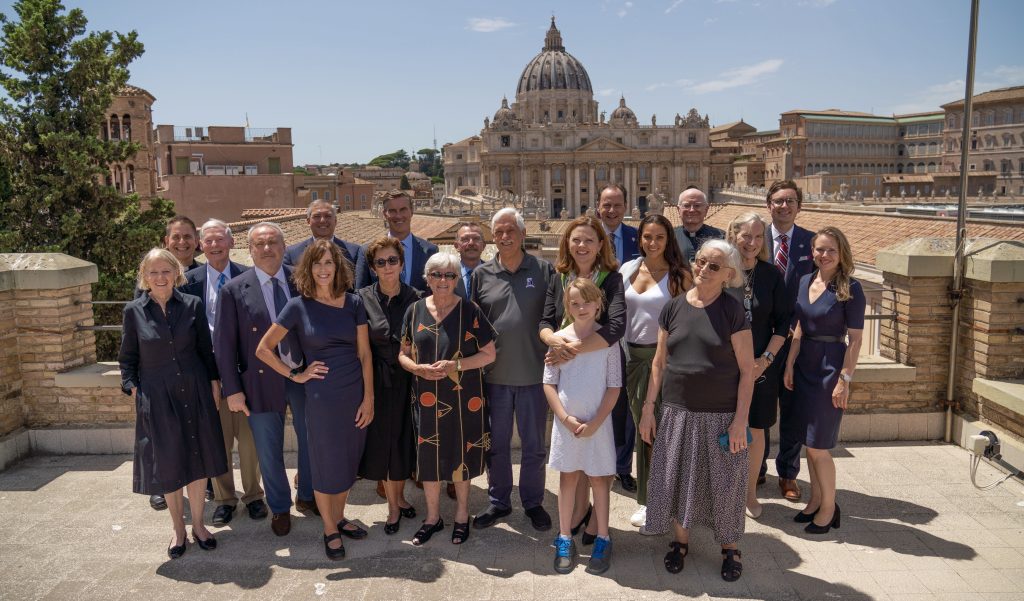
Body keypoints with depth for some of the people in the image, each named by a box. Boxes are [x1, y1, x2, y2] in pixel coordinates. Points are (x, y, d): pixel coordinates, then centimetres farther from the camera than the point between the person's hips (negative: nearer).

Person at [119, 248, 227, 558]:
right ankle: (178, 529, 24)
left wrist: (214, 383, 2)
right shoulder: (134, 311, -2)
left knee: (198, 462, 8)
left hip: (195, 394, 1)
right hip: (157, 398, -1)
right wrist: (133, 389, -4)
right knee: (167, 465, 7)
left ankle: (198, 525, 25)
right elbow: (127, 358, 5)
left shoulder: (193, 305, -1)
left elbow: (206, 350, 4)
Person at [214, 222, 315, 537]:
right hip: (263, 382, -1)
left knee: (311, 441, 17)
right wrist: (232, 390, -7)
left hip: (305, 376, 2)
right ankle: (279, 508, 34)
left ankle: (309, 494, 42)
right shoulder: (234, 290, -5)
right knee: (269, 452, 12)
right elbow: (224, 343, -4)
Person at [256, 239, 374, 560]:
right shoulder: (299, 306, -6)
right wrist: (295, 375, -3)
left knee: (348, 461, 15)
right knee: (325, 464, 9)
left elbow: (365, 353, 1)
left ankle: (339, 518, 36)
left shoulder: (354, 302, 0)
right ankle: (330, 530, 27)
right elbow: (263, 349, -1)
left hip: (356, 395, 3)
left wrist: (368, 398, -2)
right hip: (321, 397, -3)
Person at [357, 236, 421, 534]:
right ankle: (393, 506, 25)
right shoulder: (363, 298, -6)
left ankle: (400, 496, 35)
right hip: (378, 383, -1)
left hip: (408, 381, 1)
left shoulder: (416, 298, -3)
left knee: (405, 442, 12)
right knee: (382, 442, 8)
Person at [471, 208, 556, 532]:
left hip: (534, 373, -1)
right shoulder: (481, 274, 3)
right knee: (497, 443, 15)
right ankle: (498, 501, 31)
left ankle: (533, 502, 30)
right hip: (494, 374, 2)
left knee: (534, 444, 12)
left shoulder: (544, 270, -2)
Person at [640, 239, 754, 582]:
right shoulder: (673, 308, 2)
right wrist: (648, 408, 5)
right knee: (675, 479, 11)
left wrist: (740, 420, -12)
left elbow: (747, 370, -7)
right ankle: (680, 541, 33)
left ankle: (729, 547, 31)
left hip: (721, 415, -3)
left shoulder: (732, 311, -8)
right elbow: (659, 362, 7)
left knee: (724, 483, 9)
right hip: (677, 413, 3)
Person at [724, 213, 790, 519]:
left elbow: (783, 322, 2)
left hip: (760, 365, 2)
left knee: (756, 429, 9)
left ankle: (750, 492, 26)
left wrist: (766, 358, -8)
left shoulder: (771, 275, 0)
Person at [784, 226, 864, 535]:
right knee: (809, 442, 13)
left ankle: (829, 507, 17)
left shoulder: (850, 289, -11)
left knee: (818, 445, -1)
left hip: (830, 368, -6)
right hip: (804, 366, 6)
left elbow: (855, 339, -11)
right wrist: (789, 366, 7)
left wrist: (845, 379, -14)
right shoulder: (805, 281, 6)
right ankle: (816, 500, 27)